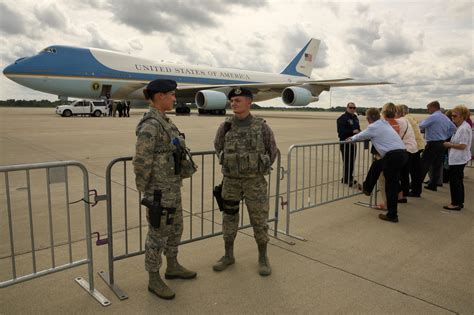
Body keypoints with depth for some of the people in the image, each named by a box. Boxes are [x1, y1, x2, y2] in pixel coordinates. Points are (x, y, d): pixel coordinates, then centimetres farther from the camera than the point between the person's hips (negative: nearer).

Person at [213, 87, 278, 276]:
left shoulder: (261, 127, -7)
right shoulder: (225, 127, -2)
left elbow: (272, 150, 7)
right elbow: (218, 146, 17)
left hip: (255, 181, -2)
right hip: (231, 181, 2)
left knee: (259, 219, 5)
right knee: (229, 218, 11)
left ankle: (263, 258, 23)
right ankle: (228, 256, 28)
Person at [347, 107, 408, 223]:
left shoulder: (373, 127, -5)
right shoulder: (385, 124, 19)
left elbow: (361, 136, 11)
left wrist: (351, 138, 30)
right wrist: (356, 137, 41)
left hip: (393, 156, -9)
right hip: (402, 153, 9)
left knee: (391, 186, 0)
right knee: (376, 165, 27)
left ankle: (392, 215, 7)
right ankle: (367, 188, 40)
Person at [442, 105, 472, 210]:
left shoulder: (464, 128, -18)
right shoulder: (461, 127, 13)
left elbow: (462, 146, -22)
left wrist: (450, 144, -12)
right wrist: (450, 144, 7)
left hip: (458, 159, -10)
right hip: (458, 158, 10)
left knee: (454, 181, -3)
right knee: (458, 181, 16)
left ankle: (456, 203, 5)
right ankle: (459, 202, 26)